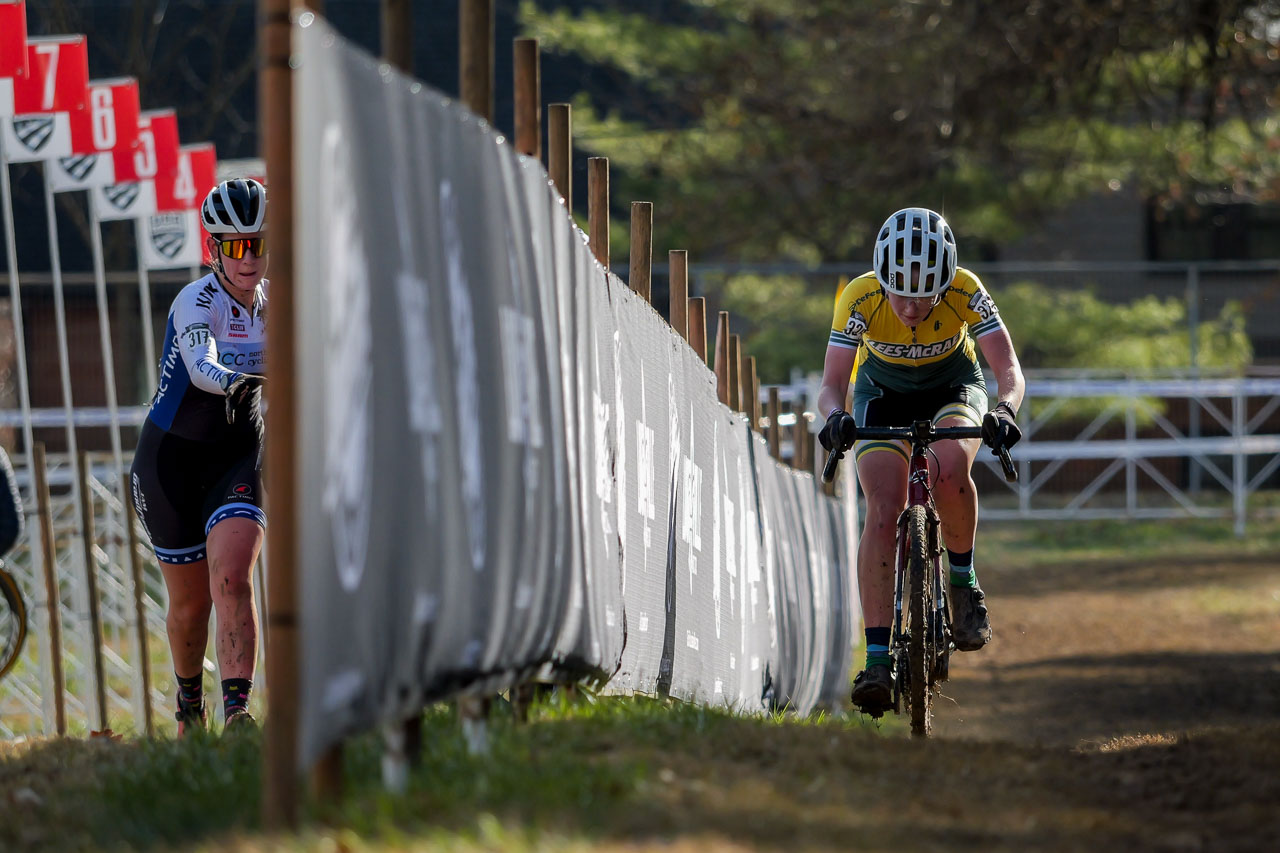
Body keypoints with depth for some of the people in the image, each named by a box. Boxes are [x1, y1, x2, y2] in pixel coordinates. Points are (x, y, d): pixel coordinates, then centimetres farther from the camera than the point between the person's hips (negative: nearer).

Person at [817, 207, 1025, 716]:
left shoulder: (965, 292, -31)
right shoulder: (861, 298, -30)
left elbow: (1009, 369, -33)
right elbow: (832, 383, -31)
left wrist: (1005, 410, -55)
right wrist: (835, 417, -53)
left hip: (953, 390, 0)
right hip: (882, 393, 0)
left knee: (950, 469, -33)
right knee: (883, 508, -19)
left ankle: (964, 585, -8)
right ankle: (877, 657, -20)